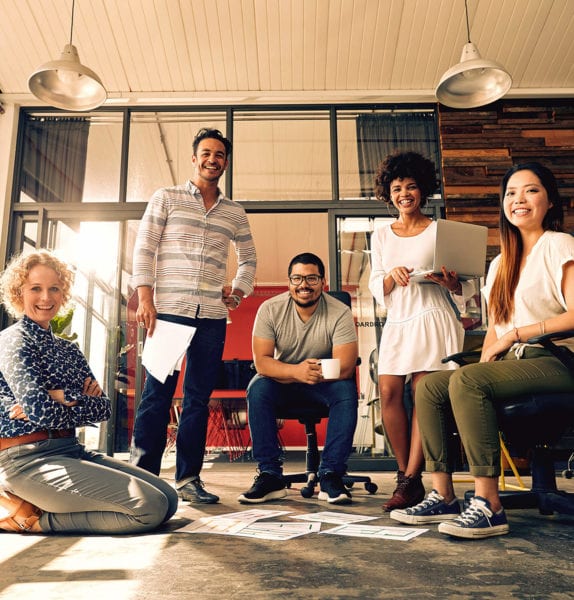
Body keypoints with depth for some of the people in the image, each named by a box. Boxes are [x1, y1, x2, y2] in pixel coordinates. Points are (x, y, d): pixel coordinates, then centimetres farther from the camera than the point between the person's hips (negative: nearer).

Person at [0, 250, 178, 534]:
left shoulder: (68, 348, 17)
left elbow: (104, 407, 5)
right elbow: (39, 410, -21)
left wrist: (63, 398, -11)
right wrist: (81, 401, -4)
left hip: (72, 451, 8)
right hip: (29, 458, -8)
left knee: (168, 497, -1)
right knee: (150, 507, -19)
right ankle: (32, 518, -5)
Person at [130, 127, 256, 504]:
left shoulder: (235, 213, 17)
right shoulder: (166, 198, 8)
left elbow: (249, 258, 26)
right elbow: (144, 248, 2)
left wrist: (240, 289, 8)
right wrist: (145, 298, -8)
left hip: (213, 316, 3)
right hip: (169, 309, -3)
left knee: (199, 397, 5)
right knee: (158, 394, -3)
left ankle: (188, 479, 13)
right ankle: (144, 476, 6)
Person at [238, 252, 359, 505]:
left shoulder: (340, 313, -16)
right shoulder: (270, 309, -12)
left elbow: (344, 367, -24)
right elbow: (261, 361, -19)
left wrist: (306, 374, -30)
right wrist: (296, 371, -39)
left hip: (324, 382, 0)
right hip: (281, 381, 1)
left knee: (346, 392, -30)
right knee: (257, 388, -28)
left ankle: (330, 476, -20)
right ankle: (270, 475, -21)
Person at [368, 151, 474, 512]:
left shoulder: (441, 231, 5)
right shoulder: (381, 236, 15)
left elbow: (466, 287, 4)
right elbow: (375, 288, 10)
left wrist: (451, 284, -19)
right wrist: (392, 276, -11)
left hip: (433, 318, -3)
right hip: (397, 322, 4)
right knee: (389, 393, -7)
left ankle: (410, 481, -4)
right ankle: (406, 474, 7)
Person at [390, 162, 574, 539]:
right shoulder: (502, 263, 19)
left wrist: (516, 334, -13)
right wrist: (485, 362, -2)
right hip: (512, 362, 8)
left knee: (466, 381, -31)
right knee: (430, 387, -8)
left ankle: (489, 507, -28)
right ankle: (443, 497, -7)